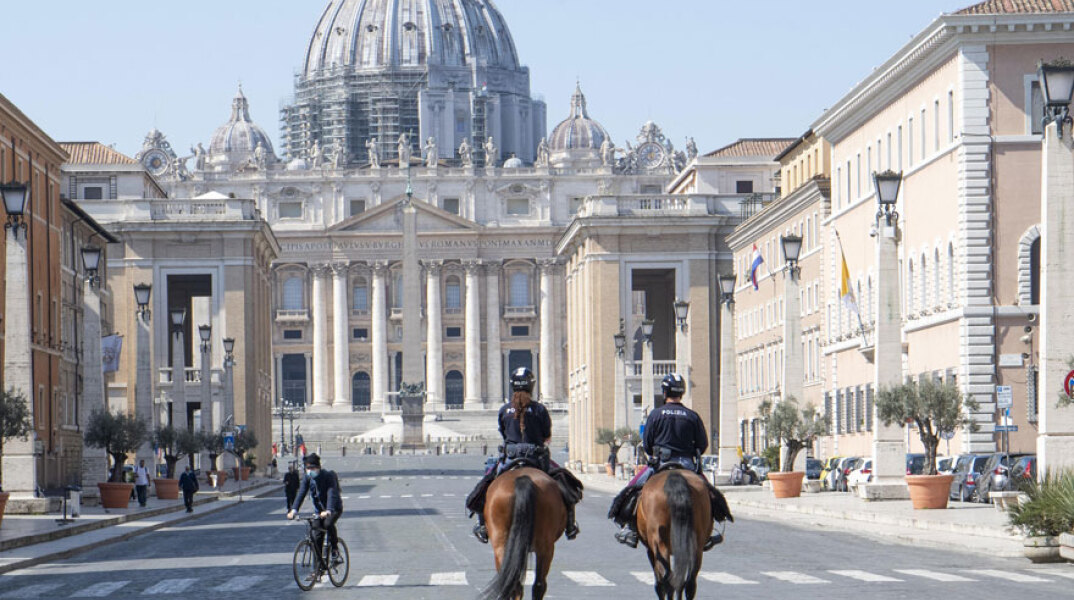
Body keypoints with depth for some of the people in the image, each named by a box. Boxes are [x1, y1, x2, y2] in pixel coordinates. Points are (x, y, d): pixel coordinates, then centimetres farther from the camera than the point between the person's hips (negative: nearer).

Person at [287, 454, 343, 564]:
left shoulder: (328, 476, -22)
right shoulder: (307, 478, -7)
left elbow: (331, 494, -34)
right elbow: (301, 493, -15)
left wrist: (328, 511, -49)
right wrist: (294, 510, -30)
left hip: (334, 508, -5)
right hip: (320, 509, 5)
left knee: (328, 523, -34)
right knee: (317, 538, -2)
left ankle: (335, 550, -14)